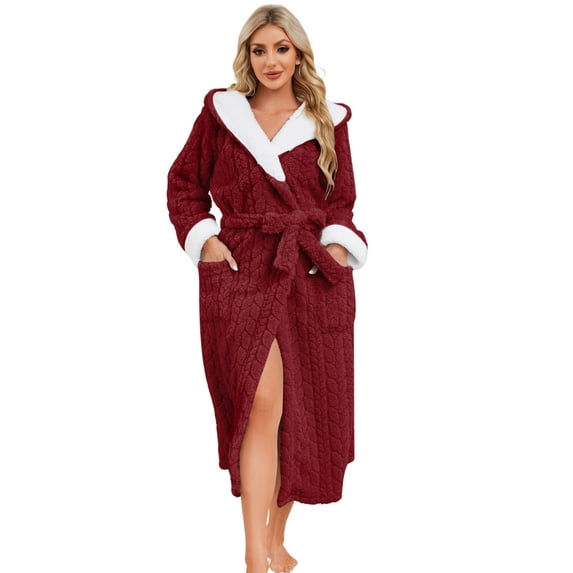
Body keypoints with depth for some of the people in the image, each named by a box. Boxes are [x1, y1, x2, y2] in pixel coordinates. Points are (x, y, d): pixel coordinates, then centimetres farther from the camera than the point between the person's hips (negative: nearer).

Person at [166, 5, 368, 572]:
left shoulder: (328, 121, 12)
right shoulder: (220, 112, 8)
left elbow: (341, 199, 14)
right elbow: (183, 183, 14)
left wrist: (336, 246, -3)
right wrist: (203, 238, 0)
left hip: (313, 274, 3)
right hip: (242, 270, -2)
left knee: (304, 412, 6)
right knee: (262, 404, -17)